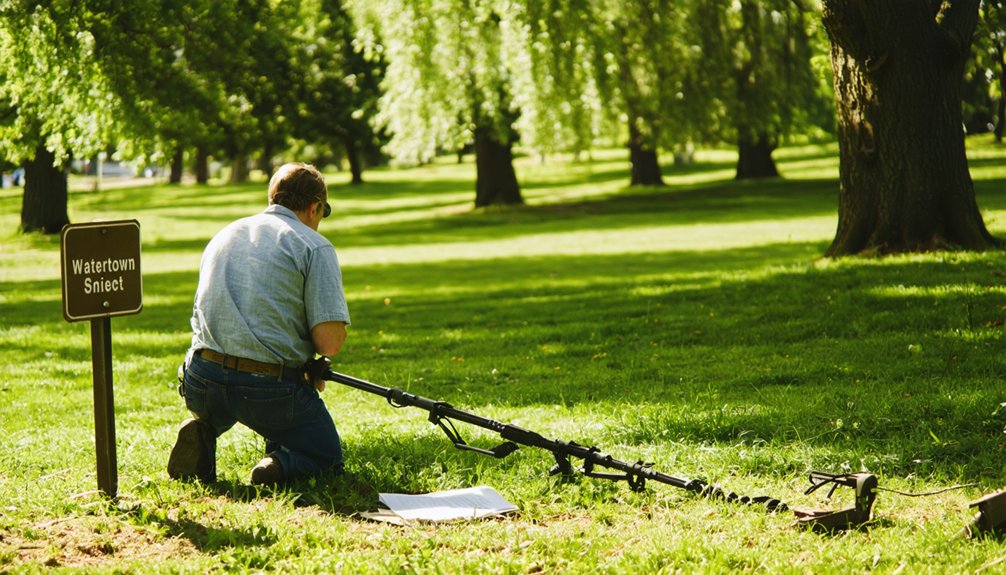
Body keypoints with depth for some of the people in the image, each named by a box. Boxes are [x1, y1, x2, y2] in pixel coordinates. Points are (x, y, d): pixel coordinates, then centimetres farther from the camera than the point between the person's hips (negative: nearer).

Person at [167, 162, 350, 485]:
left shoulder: (224, 235, 17)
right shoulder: (314, 246, -2)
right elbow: (330, 340, -13)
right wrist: (316, 362, 12)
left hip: (200, 385, 5)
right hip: (271, 391, -5)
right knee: (327, 457, 18)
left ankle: (203, 434, 7)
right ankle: (280, 467, -14)